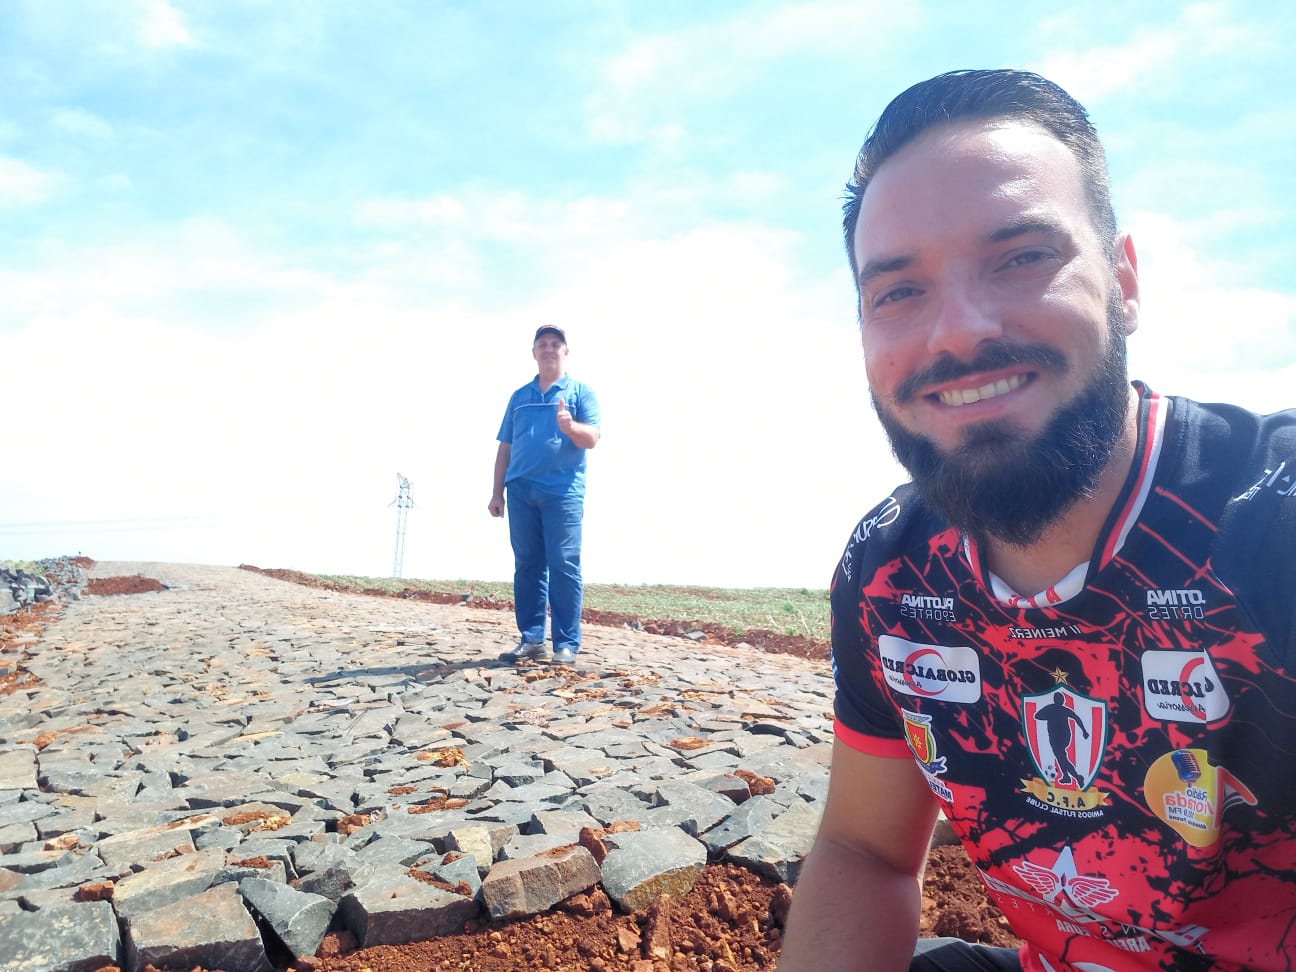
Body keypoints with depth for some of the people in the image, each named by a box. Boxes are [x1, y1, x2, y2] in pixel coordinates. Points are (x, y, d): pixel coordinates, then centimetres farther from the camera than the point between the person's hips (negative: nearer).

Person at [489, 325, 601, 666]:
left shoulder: (580, 391, 9)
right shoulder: (519, 396, 20)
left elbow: (591, 439, -3)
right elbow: (505, 448, 19)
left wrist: (569, 426, -24)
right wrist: (497, 491, 12)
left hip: (563, 490, -4)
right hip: (520, 490, 4)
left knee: (563, 567, -7)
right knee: (527, 566, 5)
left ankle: (566, 644, -4)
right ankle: (531, 640, 10)